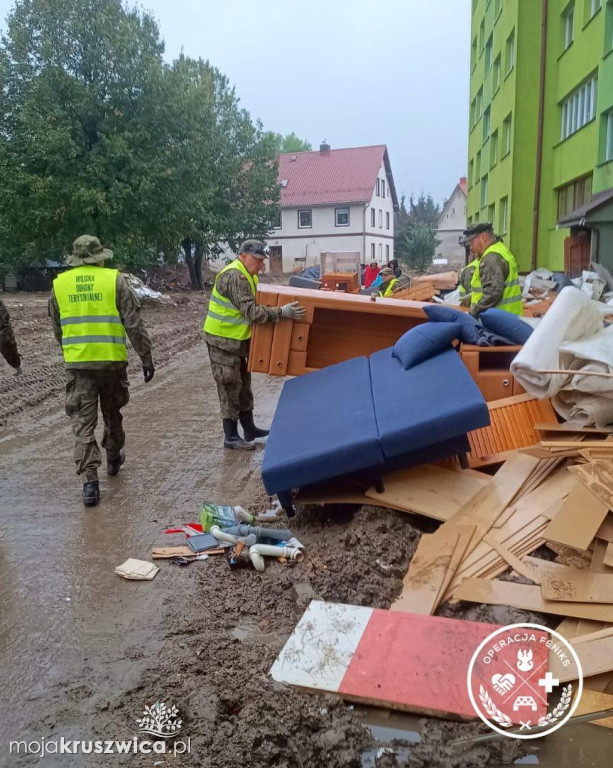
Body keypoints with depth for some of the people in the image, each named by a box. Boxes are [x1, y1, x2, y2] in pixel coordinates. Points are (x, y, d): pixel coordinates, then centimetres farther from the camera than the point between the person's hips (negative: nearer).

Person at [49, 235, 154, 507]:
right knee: (112, 412, 20)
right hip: (112, 360, -1)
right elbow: (134, 324, -7)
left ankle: (90, 480, -5)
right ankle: (114, 457, 40)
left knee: (83, 421, 2)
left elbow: (57, 328, 15)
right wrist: (146, 357, -2)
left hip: (76, 363, 1)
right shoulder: (114, 280, -3)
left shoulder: (60, 283, 5)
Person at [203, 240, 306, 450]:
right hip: (222, 339, -10)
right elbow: (251, 312, -29)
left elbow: (252, 306, 14)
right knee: (230, 386, -4)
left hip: (236, 338, 10)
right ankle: (231, 436, 6)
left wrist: (276, 313, 3)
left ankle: (249, 429, 27)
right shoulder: (235, 277, -23)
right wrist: (282, 312, -31)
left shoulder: (247, 276, 11)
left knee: (243, 384, 16)